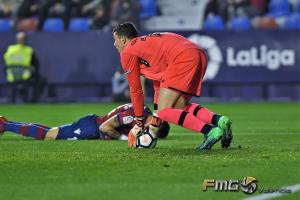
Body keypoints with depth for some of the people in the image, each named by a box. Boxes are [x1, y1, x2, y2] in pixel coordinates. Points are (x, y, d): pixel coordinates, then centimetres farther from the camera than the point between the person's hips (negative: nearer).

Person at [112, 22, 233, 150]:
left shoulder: (127, 52, 11)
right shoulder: (148, 45, 36)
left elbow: (136, 90, 14)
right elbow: (159, 86, 38)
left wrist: (139, 123, 25)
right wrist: (154, 124, 40)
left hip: (183, 58, -9)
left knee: (164, 111, -6)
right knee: (179, 106, 18)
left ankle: (210, 131, -20)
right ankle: (219, 120, -1)